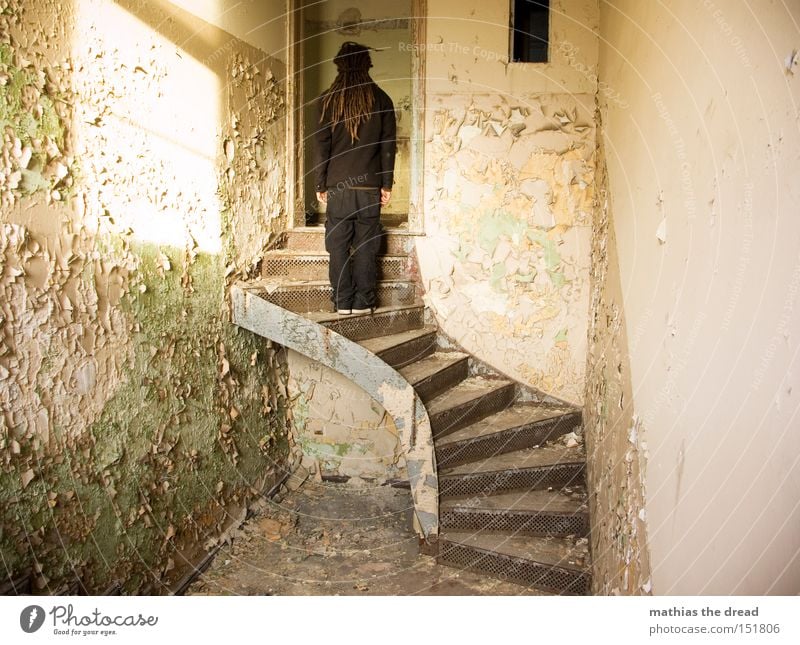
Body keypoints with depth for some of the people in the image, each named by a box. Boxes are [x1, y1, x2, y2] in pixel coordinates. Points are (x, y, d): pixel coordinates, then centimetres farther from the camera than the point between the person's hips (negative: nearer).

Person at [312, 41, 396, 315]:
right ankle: (364, 302, 10)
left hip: (337, 186, -1)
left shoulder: (327, 100, 0)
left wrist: (320, 184, 5)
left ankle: (343, 302, 9)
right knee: (366, 245, 6)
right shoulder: (381, 99, 4)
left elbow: (320, 145, -1)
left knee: (338, 244, 6)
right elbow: (388, 145, 3)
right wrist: (386, 184, 8)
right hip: (370, 186, 1)